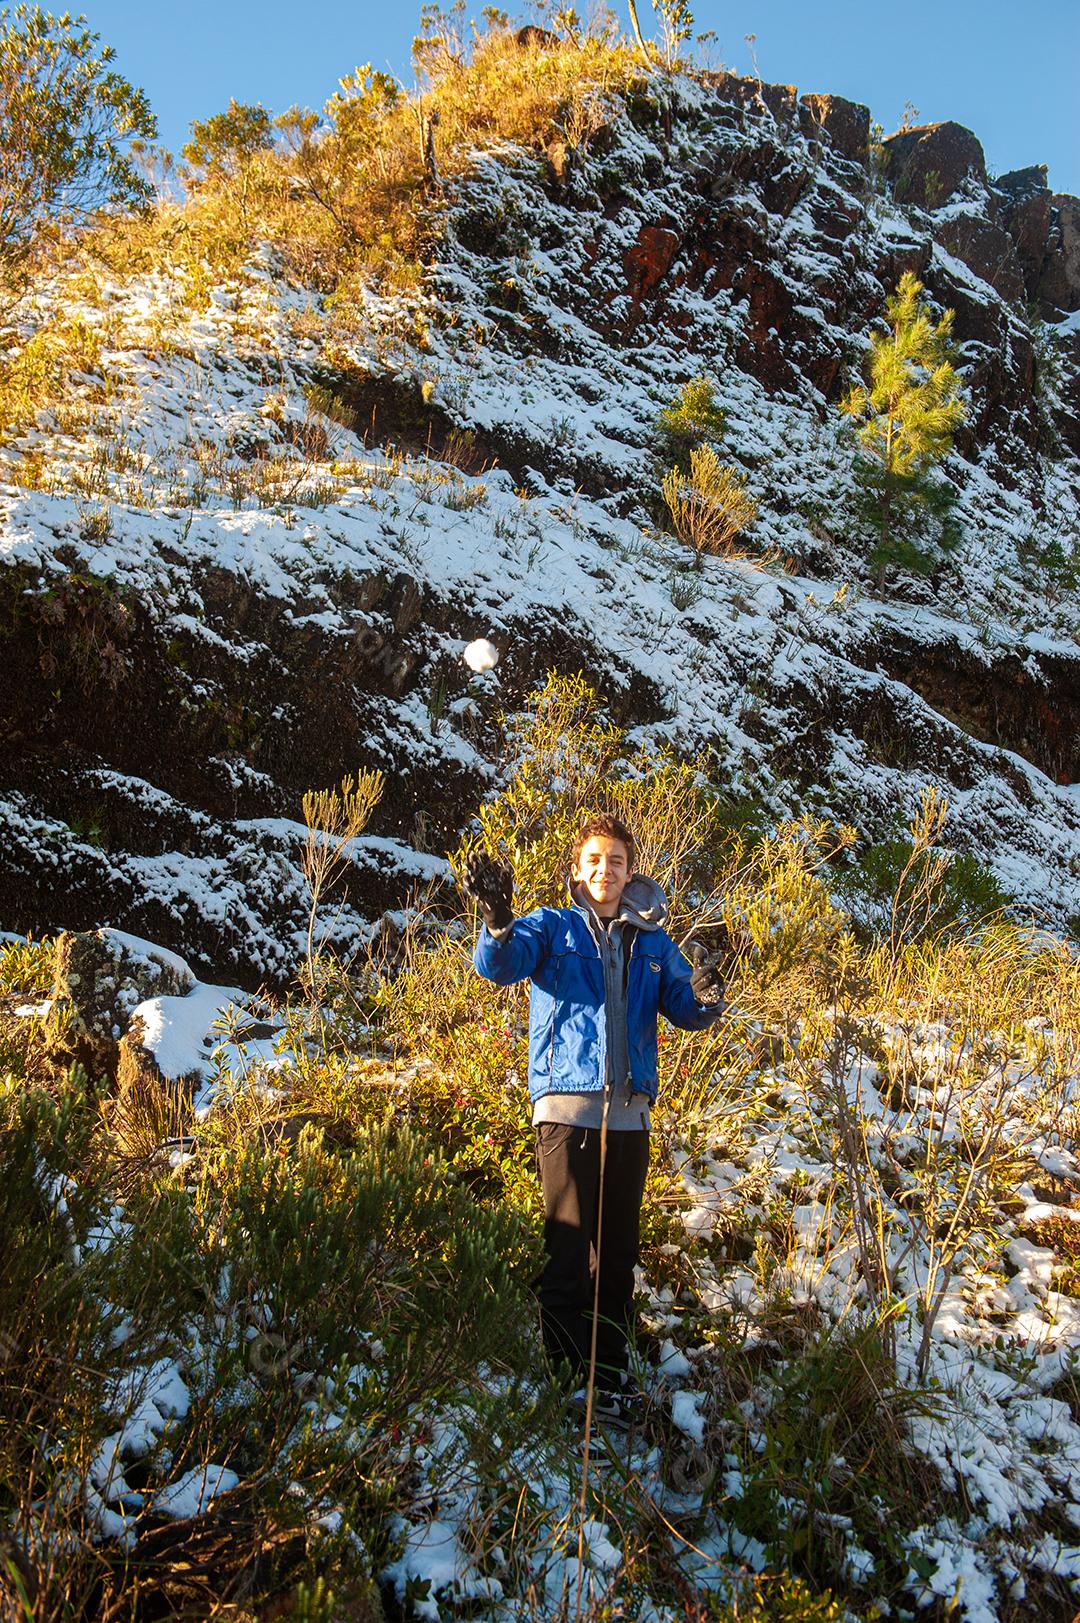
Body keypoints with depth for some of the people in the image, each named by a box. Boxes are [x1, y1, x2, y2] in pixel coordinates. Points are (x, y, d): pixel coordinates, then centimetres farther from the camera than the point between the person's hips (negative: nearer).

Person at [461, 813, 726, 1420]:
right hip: (567, 1103, -4)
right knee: (569, 1246, -7)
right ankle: (566, 1374, 0)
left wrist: (705, 1000, -16)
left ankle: (611, 1371, 21)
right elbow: (500, 964, -11)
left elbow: (684, 1008, 9)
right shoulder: (553, 927, 6)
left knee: (619, 1248, 10)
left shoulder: (652, 942, 16)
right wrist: (498, 921, -33)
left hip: (629, 1113, 4)